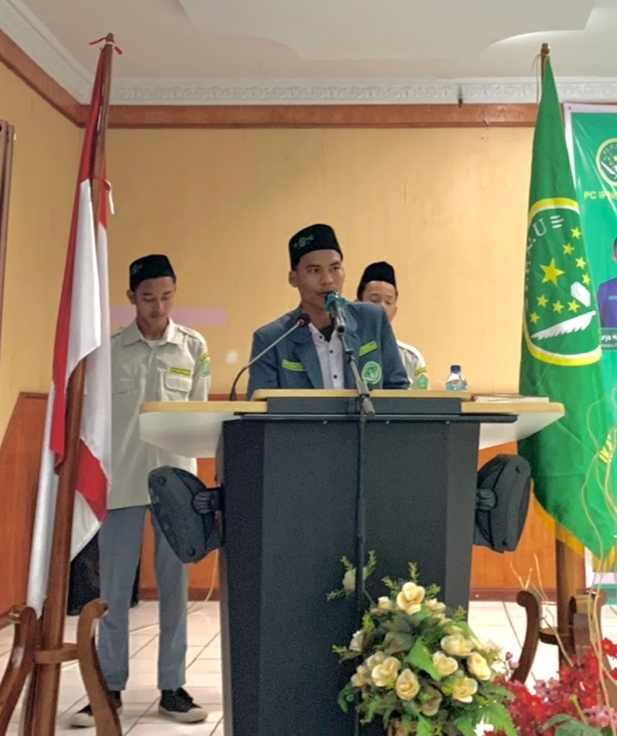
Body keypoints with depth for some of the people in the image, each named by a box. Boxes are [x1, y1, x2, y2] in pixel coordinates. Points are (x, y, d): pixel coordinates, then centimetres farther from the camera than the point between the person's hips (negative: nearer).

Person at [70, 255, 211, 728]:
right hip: (120, 481, 0)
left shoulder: (195, 348, 5)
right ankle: (110, 687, 16)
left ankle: (172, 687, 16)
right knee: (114, 588, 5)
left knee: (174, 586, 6)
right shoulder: (108, 349, 3)